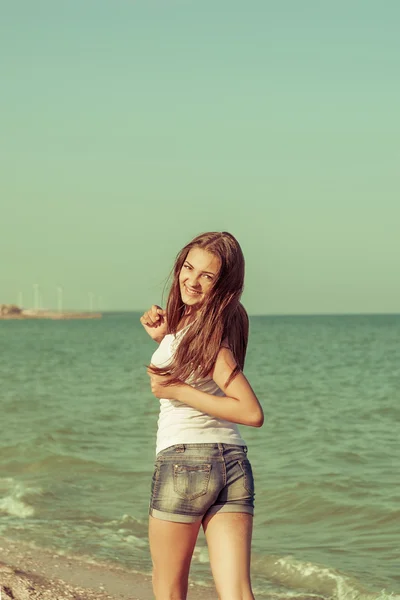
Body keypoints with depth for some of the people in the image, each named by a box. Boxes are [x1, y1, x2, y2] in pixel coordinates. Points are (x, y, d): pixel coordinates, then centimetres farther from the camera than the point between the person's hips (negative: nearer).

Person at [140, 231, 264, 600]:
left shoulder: (207, 332, -13)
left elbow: (252, 413, -19)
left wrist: (179, 392, -16)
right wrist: (163, 337, 14)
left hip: (184, 460, -8)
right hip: (234, 463, 8)